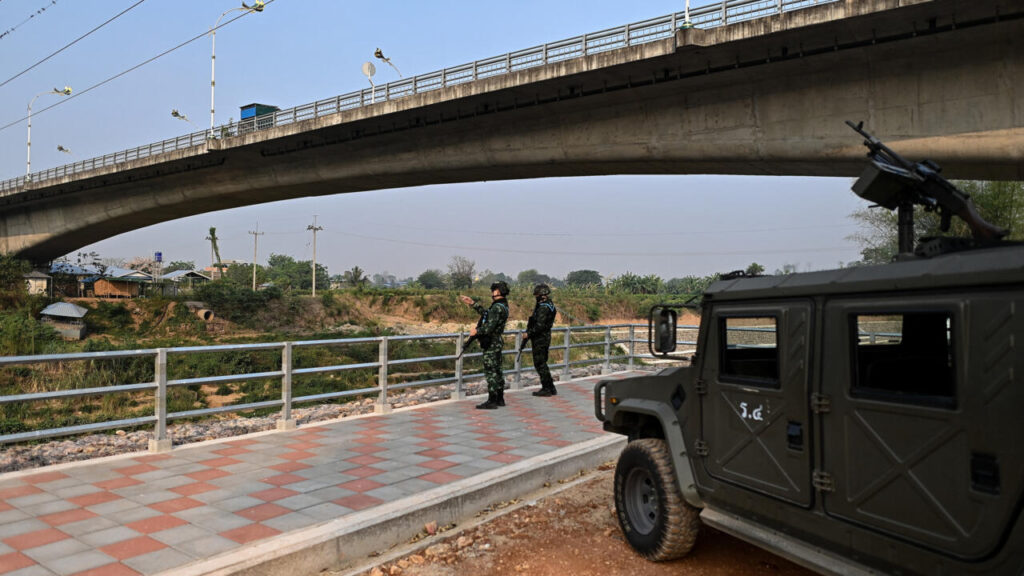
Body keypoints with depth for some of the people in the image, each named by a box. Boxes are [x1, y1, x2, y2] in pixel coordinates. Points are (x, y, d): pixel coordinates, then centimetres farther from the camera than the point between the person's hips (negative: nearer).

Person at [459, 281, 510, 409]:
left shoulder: (497, 308, -20)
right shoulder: (503, 306, 11)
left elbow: (489, 328, -26)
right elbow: (485, 313, 25)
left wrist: (476, 331, -9)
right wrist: (472, 303, 25)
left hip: (491, 345, -10)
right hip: (496, 343, 10)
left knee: (491, 372, -5)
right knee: (497, 371, 15)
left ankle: (491, 401, -2)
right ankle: (499, 399, 22)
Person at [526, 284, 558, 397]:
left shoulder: (543, 308, -20)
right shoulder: (549, 305, 12)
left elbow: (539, 326, -25)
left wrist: (529, 333, -15)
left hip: (540, 339, -10)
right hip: (545, 337, 10)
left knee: (540, 364, -3)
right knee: (542, 363, 17)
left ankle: (546, 389, 2)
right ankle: (551, 388, 21)